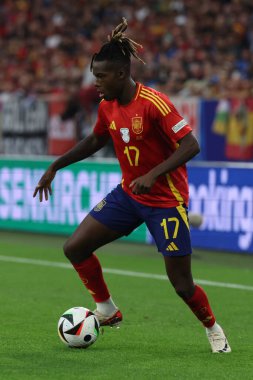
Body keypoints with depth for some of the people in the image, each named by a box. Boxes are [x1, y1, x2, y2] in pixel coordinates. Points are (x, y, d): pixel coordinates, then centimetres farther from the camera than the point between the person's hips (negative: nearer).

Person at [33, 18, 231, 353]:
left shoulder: (154, 103, -23)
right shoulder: (107, 106, -1)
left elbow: (191, 145, -25)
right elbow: (96, 140, 19)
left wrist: (153, 175, -34)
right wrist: (55, 167, 16)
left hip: (167, 200, -7)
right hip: (128, 194, 7)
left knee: (181, 284, -5)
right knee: (74, 248, -2)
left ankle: (213, 329, 23)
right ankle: (107, 311, 16)